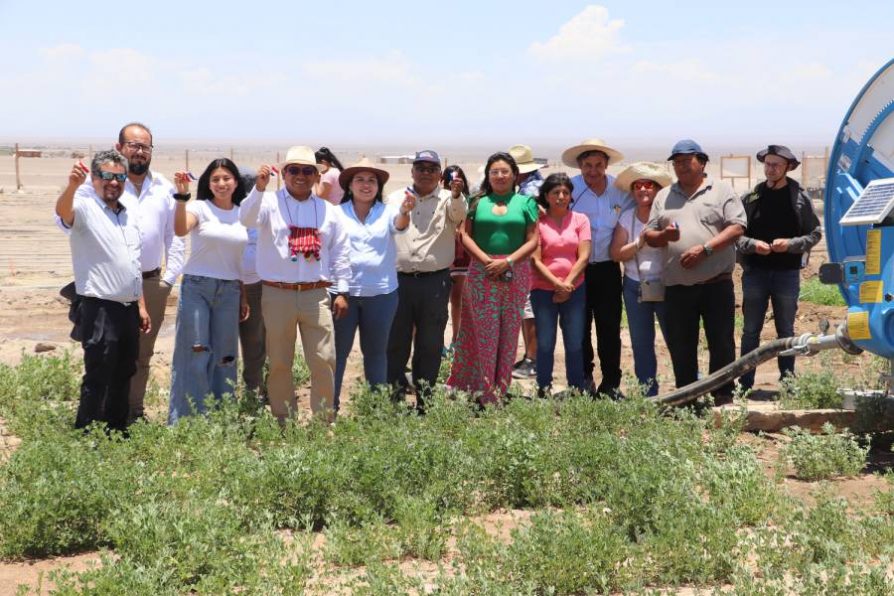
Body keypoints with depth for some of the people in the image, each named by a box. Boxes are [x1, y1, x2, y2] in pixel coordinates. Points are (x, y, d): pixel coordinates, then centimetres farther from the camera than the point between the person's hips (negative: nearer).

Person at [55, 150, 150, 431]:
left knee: (123, 376, 15)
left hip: (128, 309, 8)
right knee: (98, 379, -5)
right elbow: (63, 211, -35)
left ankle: (117, 433, 26)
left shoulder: (128, 215, 14)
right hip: (99, 310, -8)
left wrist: (141, 305, 18)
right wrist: (72, 186, -56)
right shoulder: (86, 208, -10)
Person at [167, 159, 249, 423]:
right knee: (195, 355, -6)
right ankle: (189, 420, 1)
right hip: (197, 286, -4)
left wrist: (243, 296, 13)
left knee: (225, 357, 7)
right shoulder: (200, 208, -4)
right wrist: (181, 195, -33)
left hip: (229, 291, 4)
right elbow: (180, 229, -24)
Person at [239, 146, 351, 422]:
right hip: (277, 295, -2)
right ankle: (283, 421, 17)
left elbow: (340, 252, 12)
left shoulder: (328, 210, 9)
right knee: (279, 363, 6)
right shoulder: (270, 202, 0)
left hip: (316, 295, 2)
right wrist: (259, 187, -33)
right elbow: (247, 218, -20)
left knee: (324, 361, 0)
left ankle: (324, 420, 11)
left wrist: (341, 291, 8)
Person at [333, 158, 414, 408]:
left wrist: (404, 211, -44)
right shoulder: (338, 213, 1)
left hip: (381, 293, 1)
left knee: (376, 351, 12)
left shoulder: (387, 211, 1)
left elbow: (399, 225, -21)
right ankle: (329, 406, 13)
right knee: (338, 350, 6)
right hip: (343, 291, -1)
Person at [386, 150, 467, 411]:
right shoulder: (394, 199, 10)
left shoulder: (447, 199, 2)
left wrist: (457, 195, -42)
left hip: (434, 282, -2)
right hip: (398, 279, 2)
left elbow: (459, 213, -20)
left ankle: (424, 399, 15)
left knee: (430, 345, 5)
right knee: (395, 342, 5)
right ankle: (394, 396, 15)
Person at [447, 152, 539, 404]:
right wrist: (485, 260, -12)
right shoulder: (478, 202, 8)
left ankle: (500, 388, 11)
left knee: (508, 332, 3)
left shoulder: (525, 203, 7)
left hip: (515, 274, 0)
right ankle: (482, 391, 4)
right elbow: (466, 236, 2)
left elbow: (532, 240, 1)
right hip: (482, 273, 0)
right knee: (482, 331, -1)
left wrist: (508, 261, -12)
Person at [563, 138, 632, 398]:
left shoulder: (618, 189, 2)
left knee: (610, 328, 2)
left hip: (607, 268, 1)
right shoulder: (570, 188, -5)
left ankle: (611, 383, 10)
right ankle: (584, 379, 20)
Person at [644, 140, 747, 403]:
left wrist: (705, 248, -16)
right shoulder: (664, 196, 17)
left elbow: (737, 227, -6)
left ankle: (723, 396, 8)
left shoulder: (721, 191, 5)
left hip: (716, 283, -4)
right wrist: (664, 236, -8)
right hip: (677, 286, 4)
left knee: (721, 342, -1)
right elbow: (649, 236, 16)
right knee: (680, 347, 7)